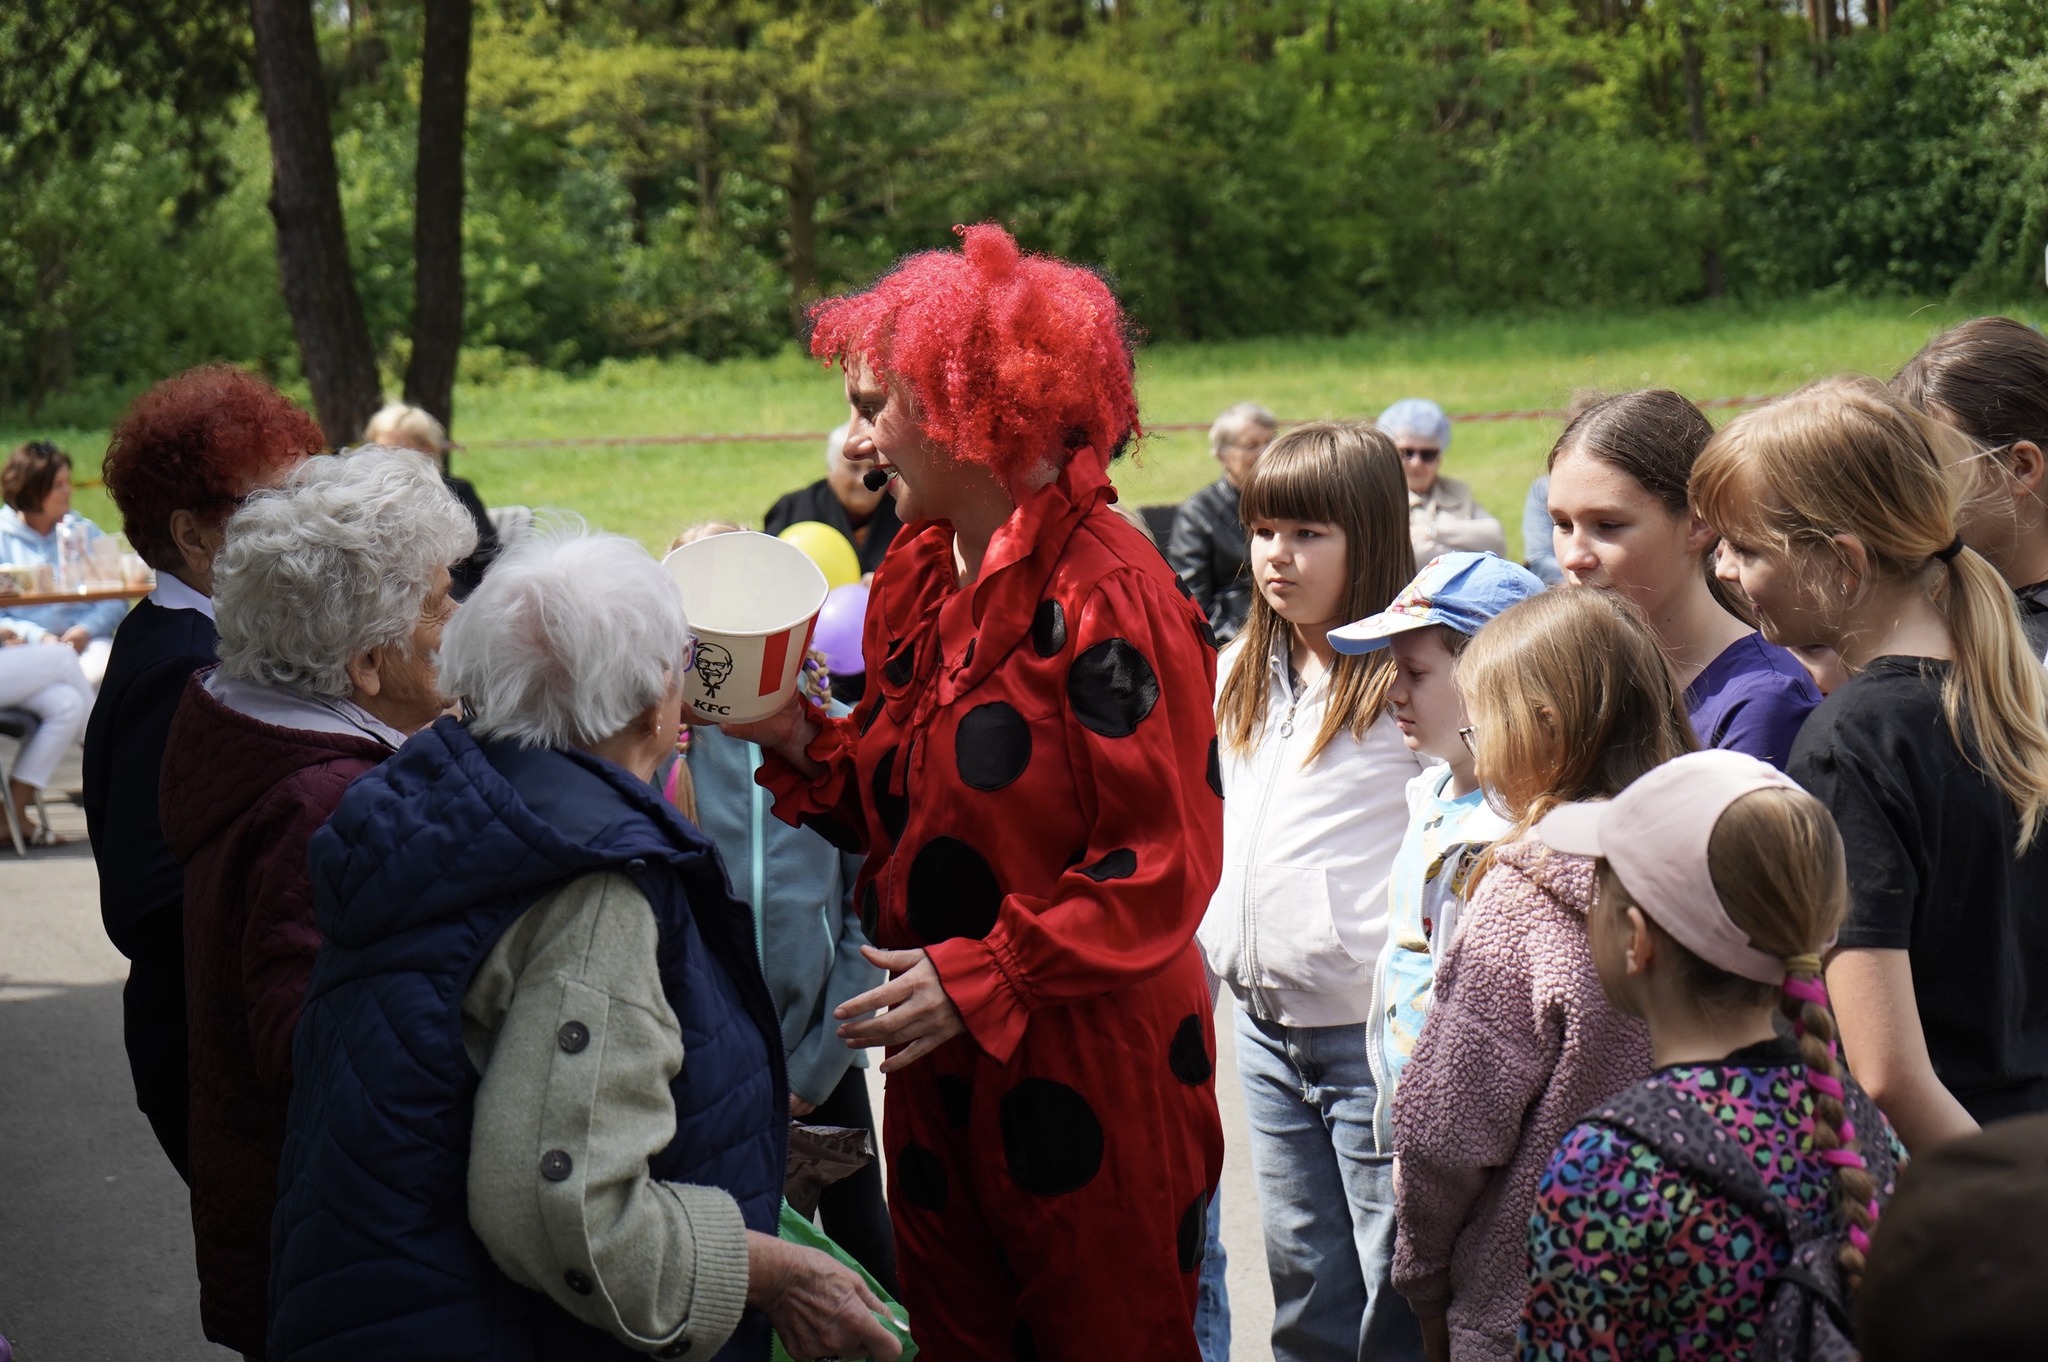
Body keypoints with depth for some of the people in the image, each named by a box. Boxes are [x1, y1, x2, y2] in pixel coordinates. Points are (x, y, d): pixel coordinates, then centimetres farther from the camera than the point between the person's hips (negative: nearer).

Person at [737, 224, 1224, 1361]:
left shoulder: (1103, 592, -16)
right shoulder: (916, 578, 11)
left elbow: (1163, 863, -20)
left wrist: (983, 977, -23)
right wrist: (801, 746, 0)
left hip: (1091, 1075, -8)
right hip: (938, 1060, 8)